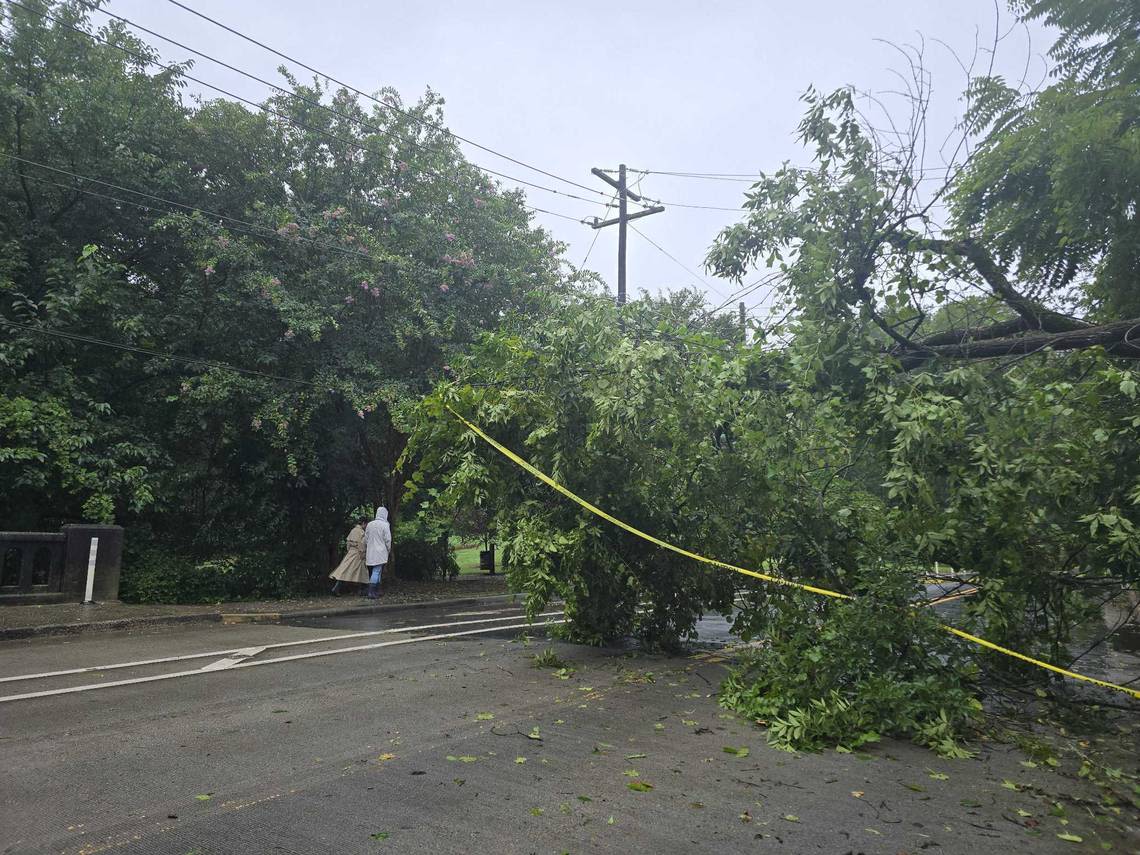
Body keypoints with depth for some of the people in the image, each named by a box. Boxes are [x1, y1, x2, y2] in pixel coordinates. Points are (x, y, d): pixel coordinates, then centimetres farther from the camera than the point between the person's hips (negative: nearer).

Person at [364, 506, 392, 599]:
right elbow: (388, 540, -9)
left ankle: (376, 592, 20)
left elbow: (365, 539, 13)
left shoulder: (369, 524, 6)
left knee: (374, 572, 15)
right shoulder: (385, 525, -10)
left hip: (370, 553, 6)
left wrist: (365, 551, 25)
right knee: (376, 572, -6)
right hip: (380, 553, -6)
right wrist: (388, 550, 8)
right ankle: (371, 593, -11)